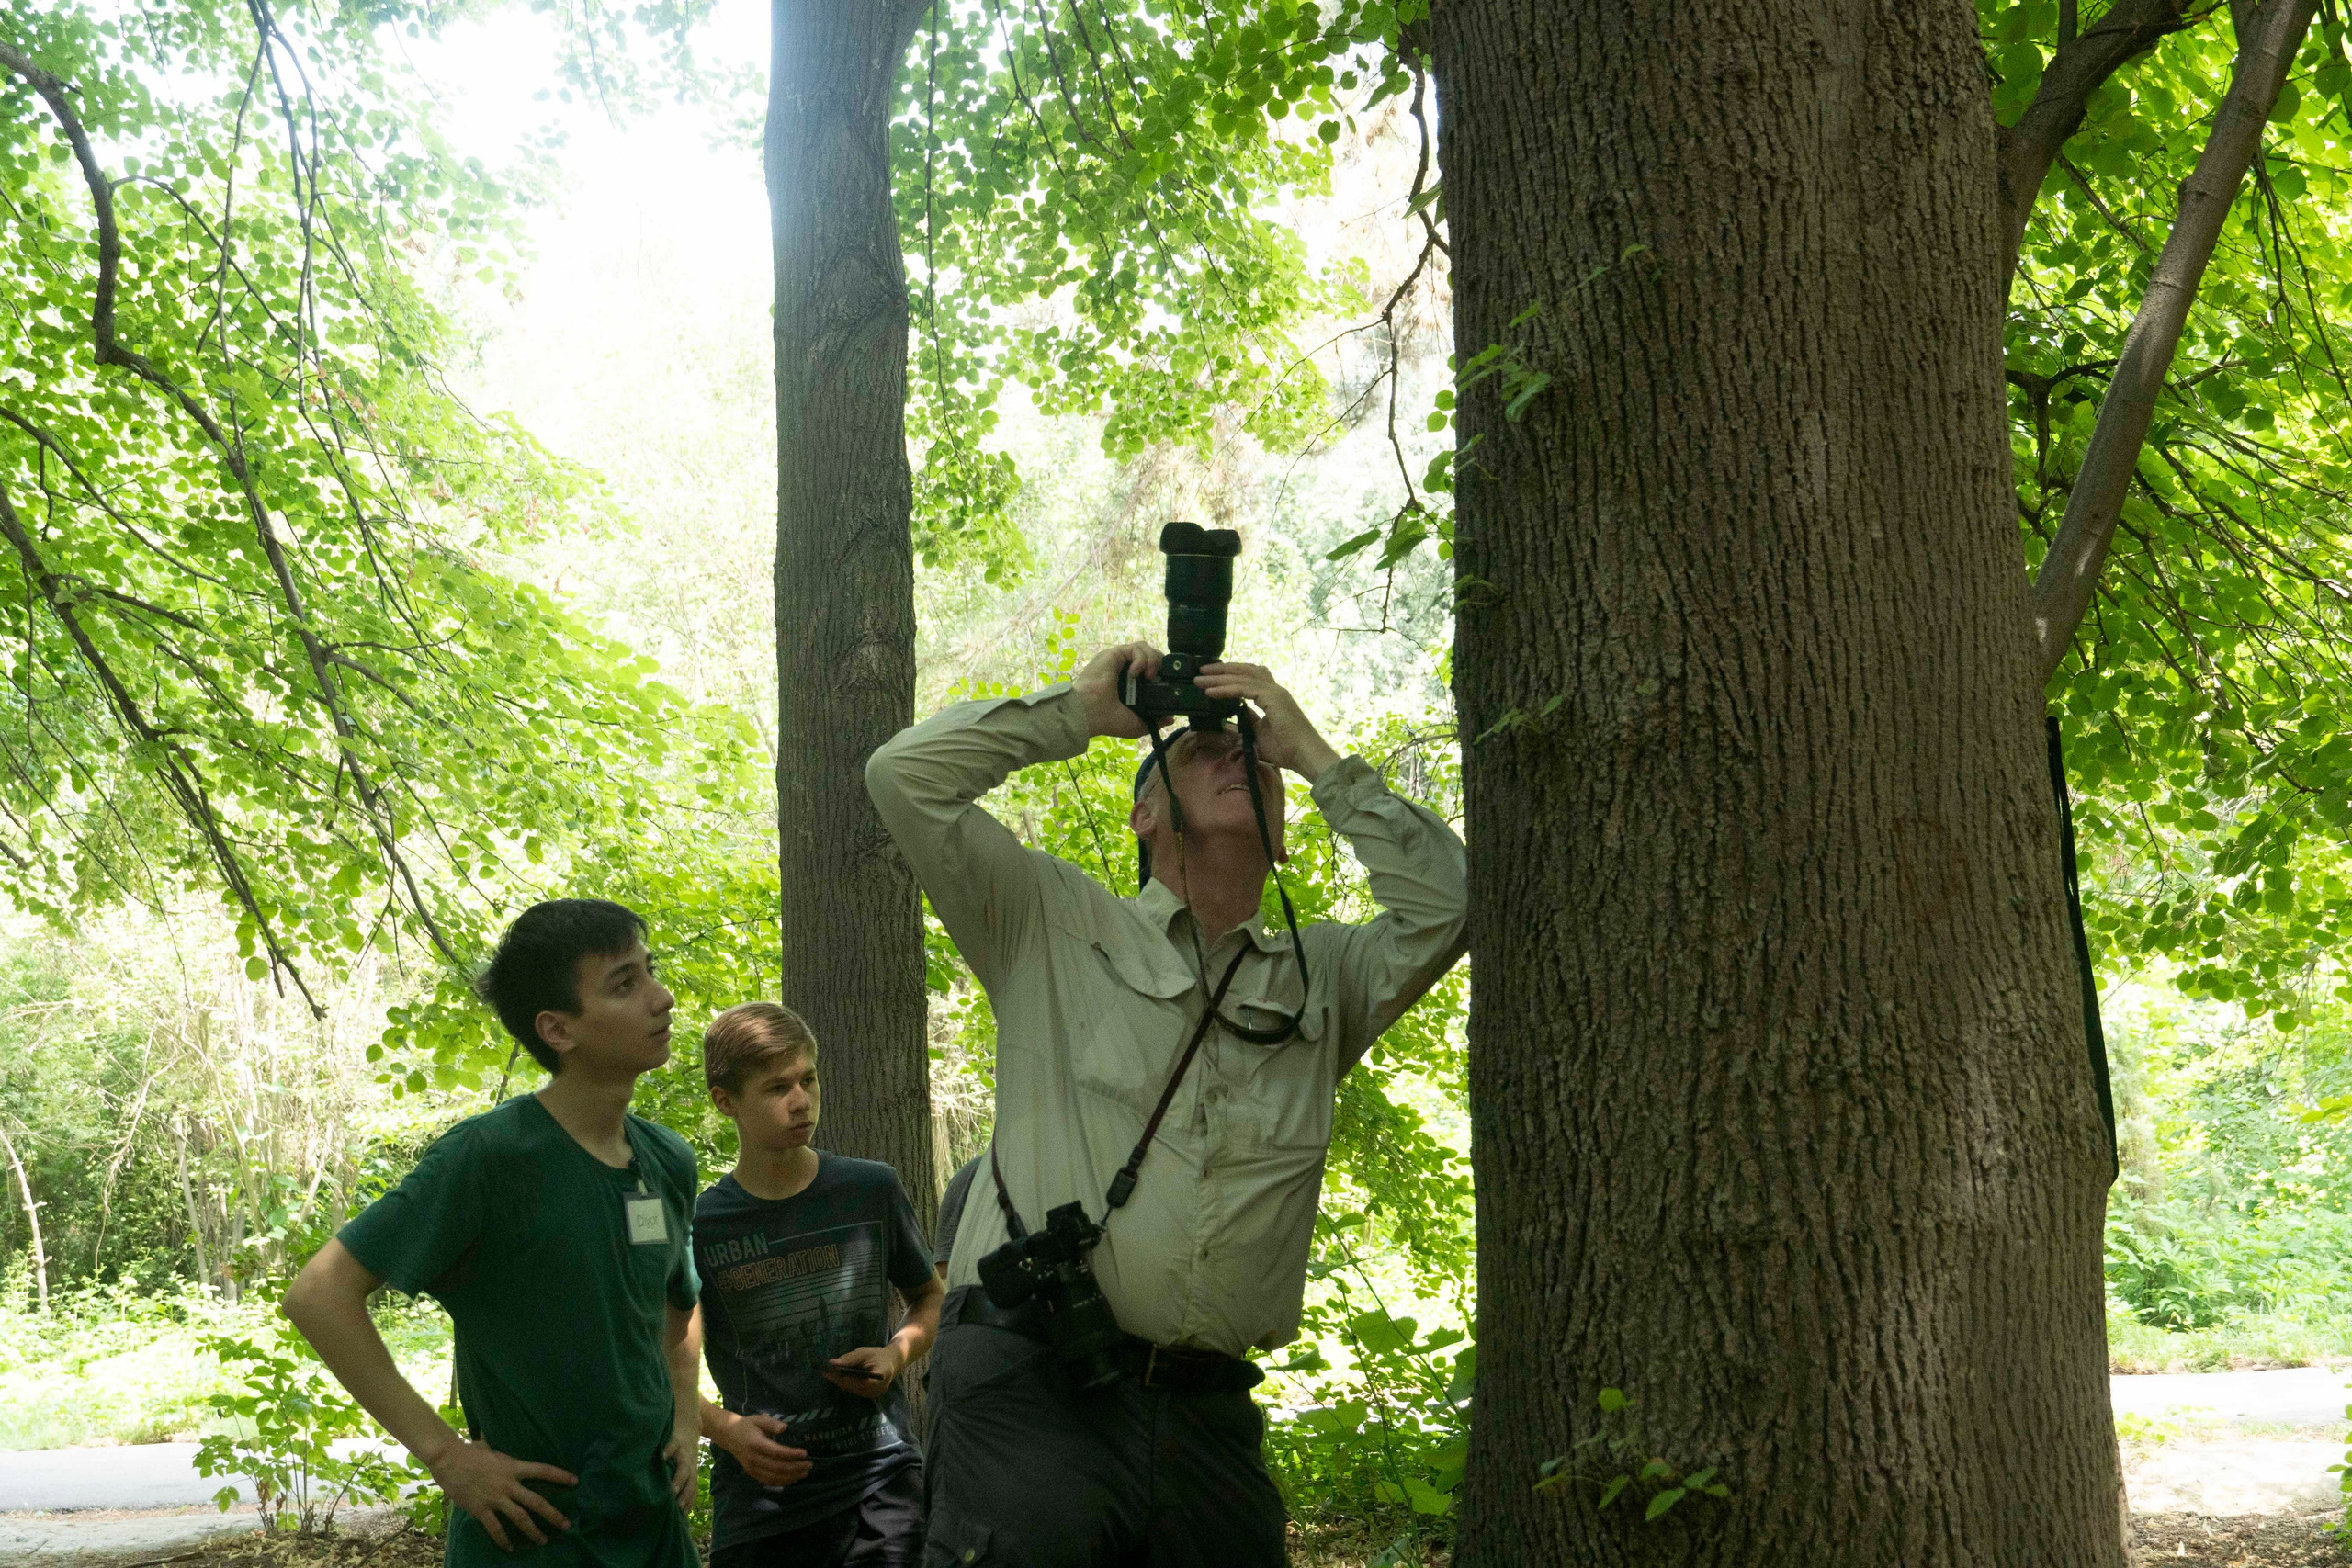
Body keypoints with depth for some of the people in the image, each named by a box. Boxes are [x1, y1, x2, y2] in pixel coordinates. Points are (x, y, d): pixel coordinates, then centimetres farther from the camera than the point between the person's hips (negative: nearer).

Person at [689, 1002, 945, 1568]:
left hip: (879, 1484, 1)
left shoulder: (872, 1190, 3)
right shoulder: (700, 1226, -3)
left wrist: (898, 1353, -2)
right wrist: (727, 1429, -13)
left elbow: (931, 1297, 18)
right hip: (757, 1506, -1)